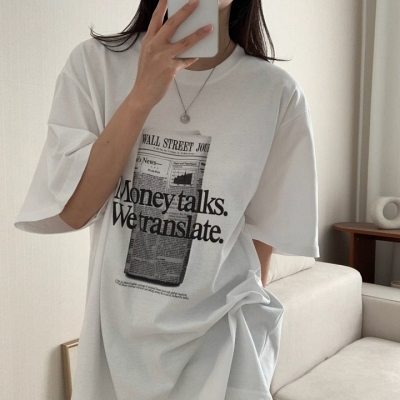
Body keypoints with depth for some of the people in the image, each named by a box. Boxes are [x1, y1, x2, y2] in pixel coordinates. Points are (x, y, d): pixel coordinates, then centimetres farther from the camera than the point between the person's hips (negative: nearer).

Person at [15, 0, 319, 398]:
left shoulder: (277, 94, -10)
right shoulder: (94, 64, -8)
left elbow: (264, 230, -1)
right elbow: (72, 211, -12)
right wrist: (142, 95, -22)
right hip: (117, 332, 2)